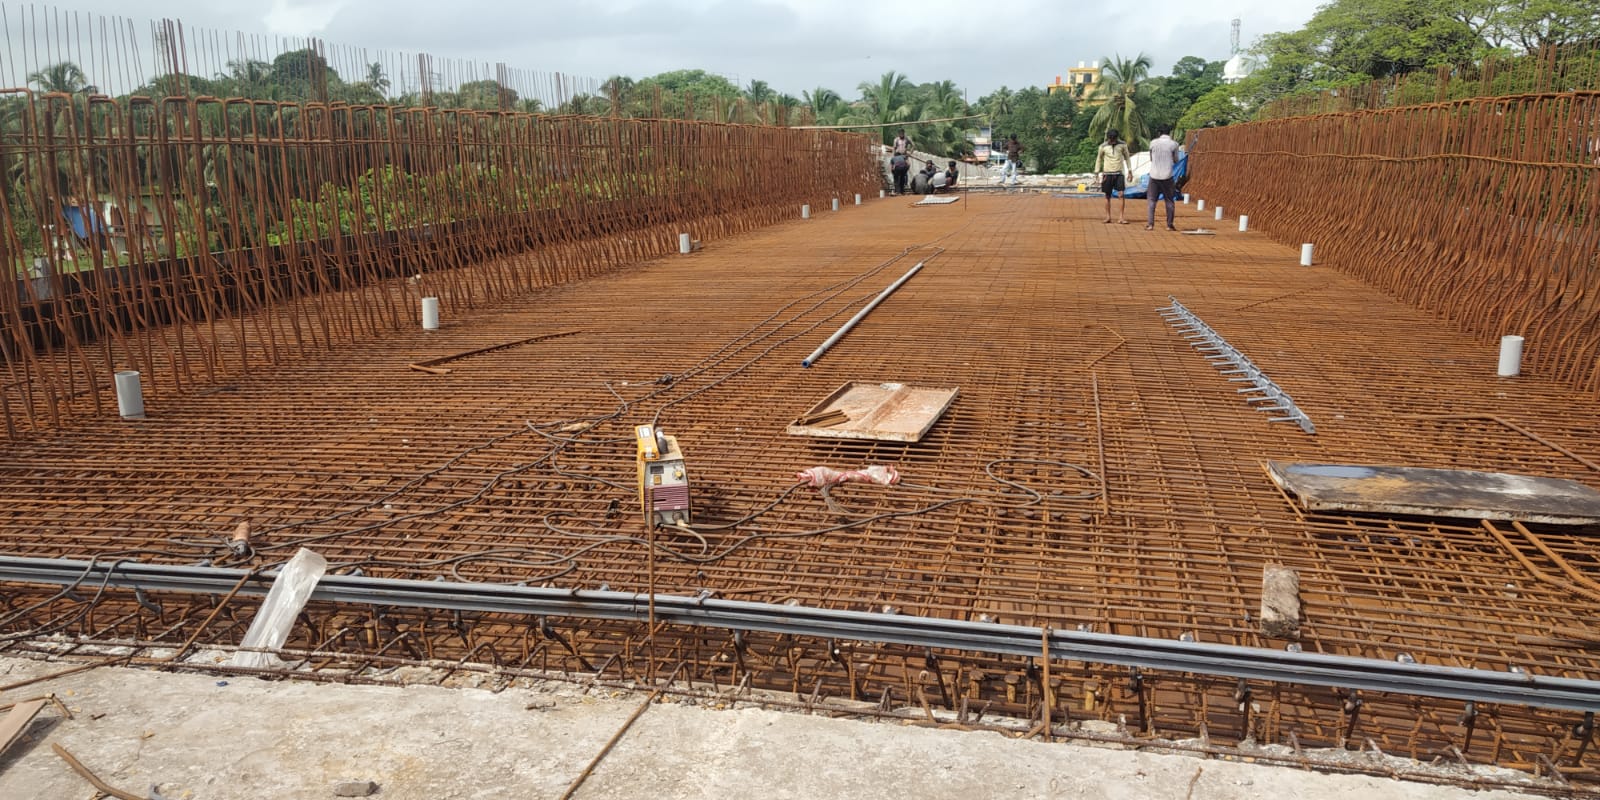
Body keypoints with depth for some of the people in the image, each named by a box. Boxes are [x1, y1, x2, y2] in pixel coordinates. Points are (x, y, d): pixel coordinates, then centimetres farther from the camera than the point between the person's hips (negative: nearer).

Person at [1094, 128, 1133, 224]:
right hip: (1107, 174, 1)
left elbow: (1126, 157, 10)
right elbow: (1099, 159, 11)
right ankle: (1108, 217, 15)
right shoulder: (1103, 147, -1)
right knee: (1107, 196, 4)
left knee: (1121, 195, -10)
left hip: (1119, 173, 0)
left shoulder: (1122, 145, -1)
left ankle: (1121, 217, -10)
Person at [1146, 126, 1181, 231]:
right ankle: (1169, 225, 9)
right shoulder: (1174, 144, -2)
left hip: (1154, 175, 1)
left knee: (1151, 200, 7)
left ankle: (1150, 224, -1)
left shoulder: (1153, 143, 1)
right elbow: (1176, 161, 8)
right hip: (1167, 176, -1)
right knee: (1169, 201, 8)